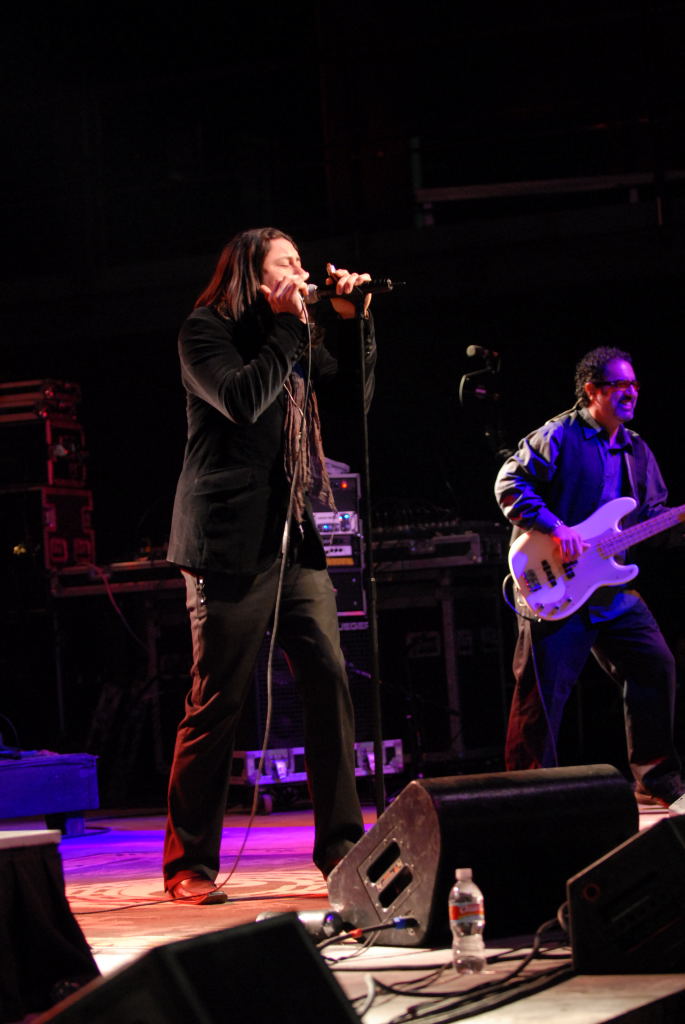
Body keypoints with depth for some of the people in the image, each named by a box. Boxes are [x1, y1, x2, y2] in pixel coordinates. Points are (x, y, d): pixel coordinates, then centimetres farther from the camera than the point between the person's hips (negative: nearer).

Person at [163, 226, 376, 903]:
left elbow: (357, 389, 18)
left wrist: (352, 320, 6)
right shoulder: (206, 330, -3)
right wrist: (289, 327, -11)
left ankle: (340, 846, 2)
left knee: (328, 679, -5)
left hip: (294, 540, 7)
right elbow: (242, 400, -17)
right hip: (230, 543, -7)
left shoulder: (296, 332, 18)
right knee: (217, 702, -5)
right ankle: (189, 865, 4)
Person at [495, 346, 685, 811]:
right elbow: (510, 483, -13)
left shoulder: (636, 451, 16)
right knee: (545, 689, -7)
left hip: (614, 590, 7)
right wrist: (555, 528, -22)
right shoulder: (560, 436, -7)